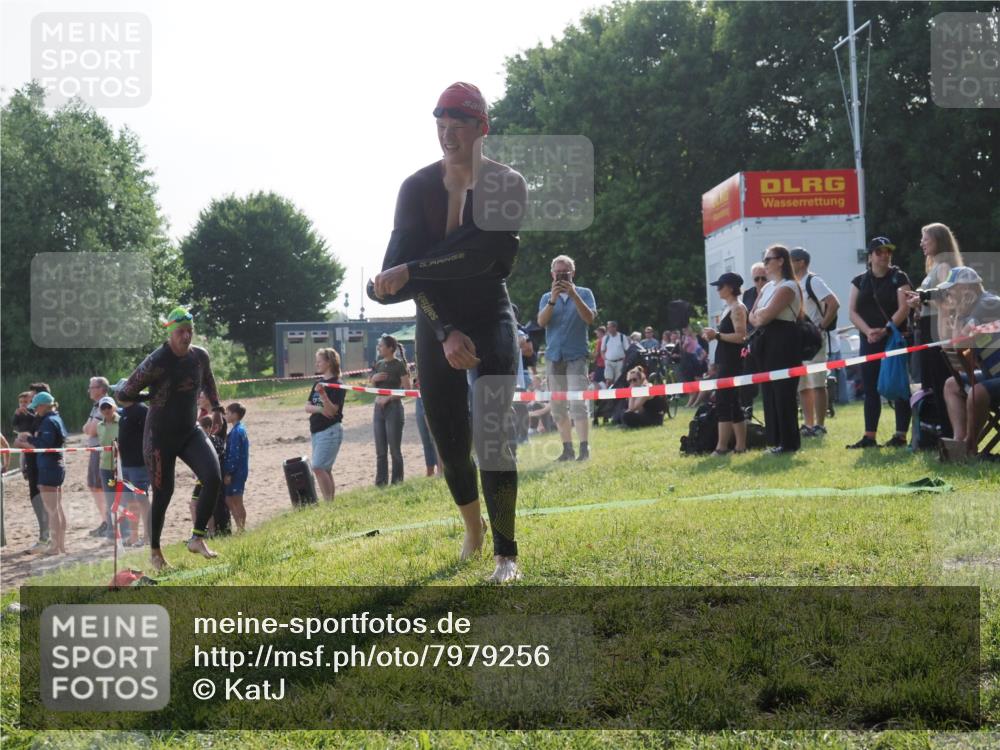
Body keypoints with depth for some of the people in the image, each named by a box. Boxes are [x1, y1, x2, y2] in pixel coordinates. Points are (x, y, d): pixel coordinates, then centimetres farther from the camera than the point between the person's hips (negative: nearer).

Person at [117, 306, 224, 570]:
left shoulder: (200, 356, -2)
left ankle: (197, 539, -4)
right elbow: (126, 392, -15)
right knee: (163, 493, 1)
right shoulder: (157, 362, -20)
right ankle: (154, 551, 21)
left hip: (190, 432, 5)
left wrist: (216, 407, 24)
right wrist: (154, 396, -6)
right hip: (160, 436, -5)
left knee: (213, 479, -16)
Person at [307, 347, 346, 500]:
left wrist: (323, 394, -31)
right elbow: (307, 407, 9)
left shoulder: (337, 385, -10)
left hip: (330, 431, -8)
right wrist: (320, 409, -12)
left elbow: (332, 410, -17)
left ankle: (329, 503, -12)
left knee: (318, 467, -16)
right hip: (316, 430, 8)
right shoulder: (318, 383, 13)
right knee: (325, 470, 10)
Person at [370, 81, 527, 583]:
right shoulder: (418, 188, -6)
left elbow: (480, 254, -26)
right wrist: (445, 333, -26)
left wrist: (408, 272, -29)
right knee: (449, 443, 7)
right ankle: (472, 527, 35)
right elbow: (406, 267, -15)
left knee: (493, 436, -16)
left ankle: (506, 555, -12)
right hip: (436, 326, 3)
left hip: (491, 320, -3)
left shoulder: (507, 186, -11)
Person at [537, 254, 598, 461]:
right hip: (554, 357, 4)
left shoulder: (584, 293, 6)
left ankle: (584, 448, -14)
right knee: (558, 407, 3)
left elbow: (590, 318, -9)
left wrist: (573, 295, -18)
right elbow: (541, 322, -3)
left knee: (578, 404, -14)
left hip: (576, 356, -4)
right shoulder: (547, 297, 13)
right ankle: (567, 449, 8)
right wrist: (553, 299, -16)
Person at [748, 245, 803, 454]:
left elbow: (767, 314, -19)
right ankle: (776, 440, 15)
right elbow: (753, 316, 13)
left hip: (784, 342, -9)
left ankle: (789, 442, -1)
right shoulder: (767, 287, 17)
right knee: (769, 391, 9)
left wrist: (761, 314, 2)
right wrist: (759, 318, -7)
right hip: (767, 342, 9)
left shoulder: (787, 287, -10)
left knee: (783, 392, -7)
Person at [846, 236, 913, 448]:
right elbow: (852, 311, 4)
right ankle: (869, 436, 9)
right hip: (869, 341, 4)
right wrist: (868, 331, -12)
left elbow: (904, 308, -10)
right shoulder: (860, 281, 11)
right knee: (870, 389, 5)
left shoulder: (899, 278, 1)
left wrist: (885, 330, -20)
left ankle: (901, 435, -1)